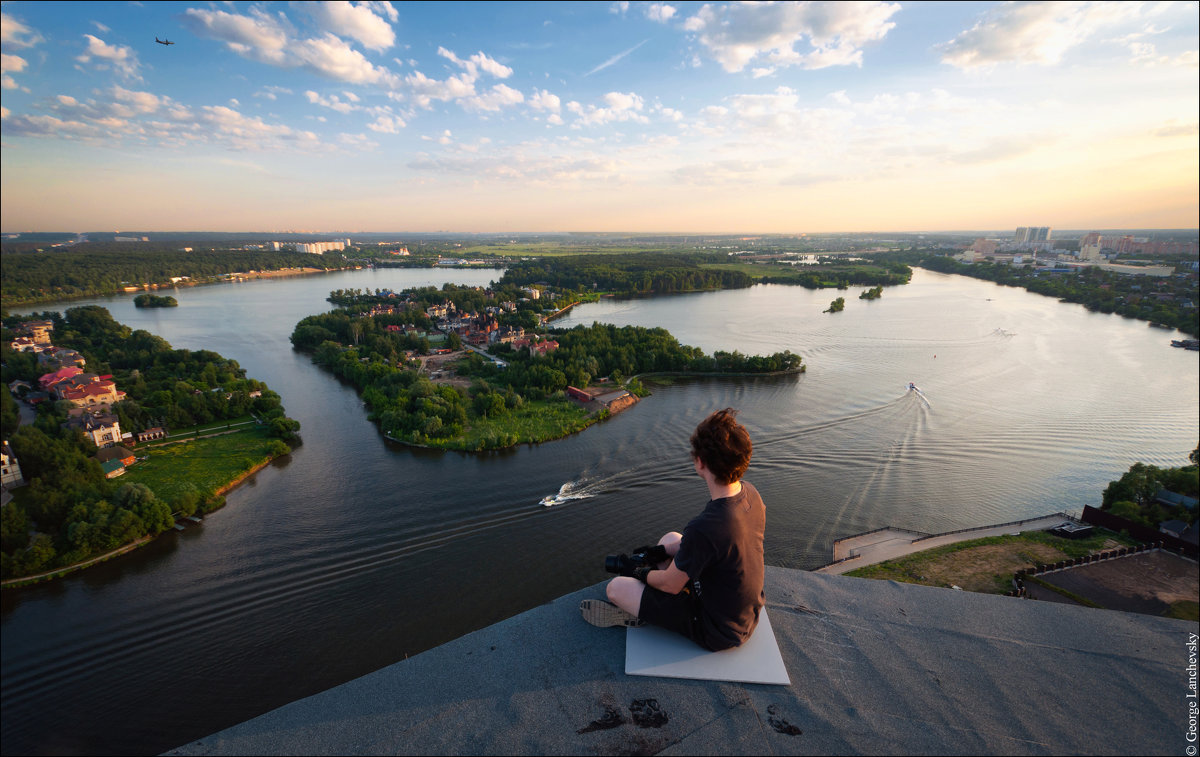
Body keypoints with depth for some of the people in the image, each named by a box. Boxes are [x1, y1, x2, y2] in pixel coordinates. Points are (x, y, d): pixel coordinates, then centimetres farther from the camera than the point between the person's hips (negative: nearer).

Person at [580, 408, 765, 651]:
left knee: (615, 588, -3)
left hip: (718, 633, -8)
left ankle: (637, 614, 28)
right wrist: (662, 551, 5)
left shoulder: (703, 528, -39)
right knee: (671, 538, 22)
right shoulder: (750, 493, -12)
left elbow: (671, 584, -22)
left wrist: (643, 573, 1)